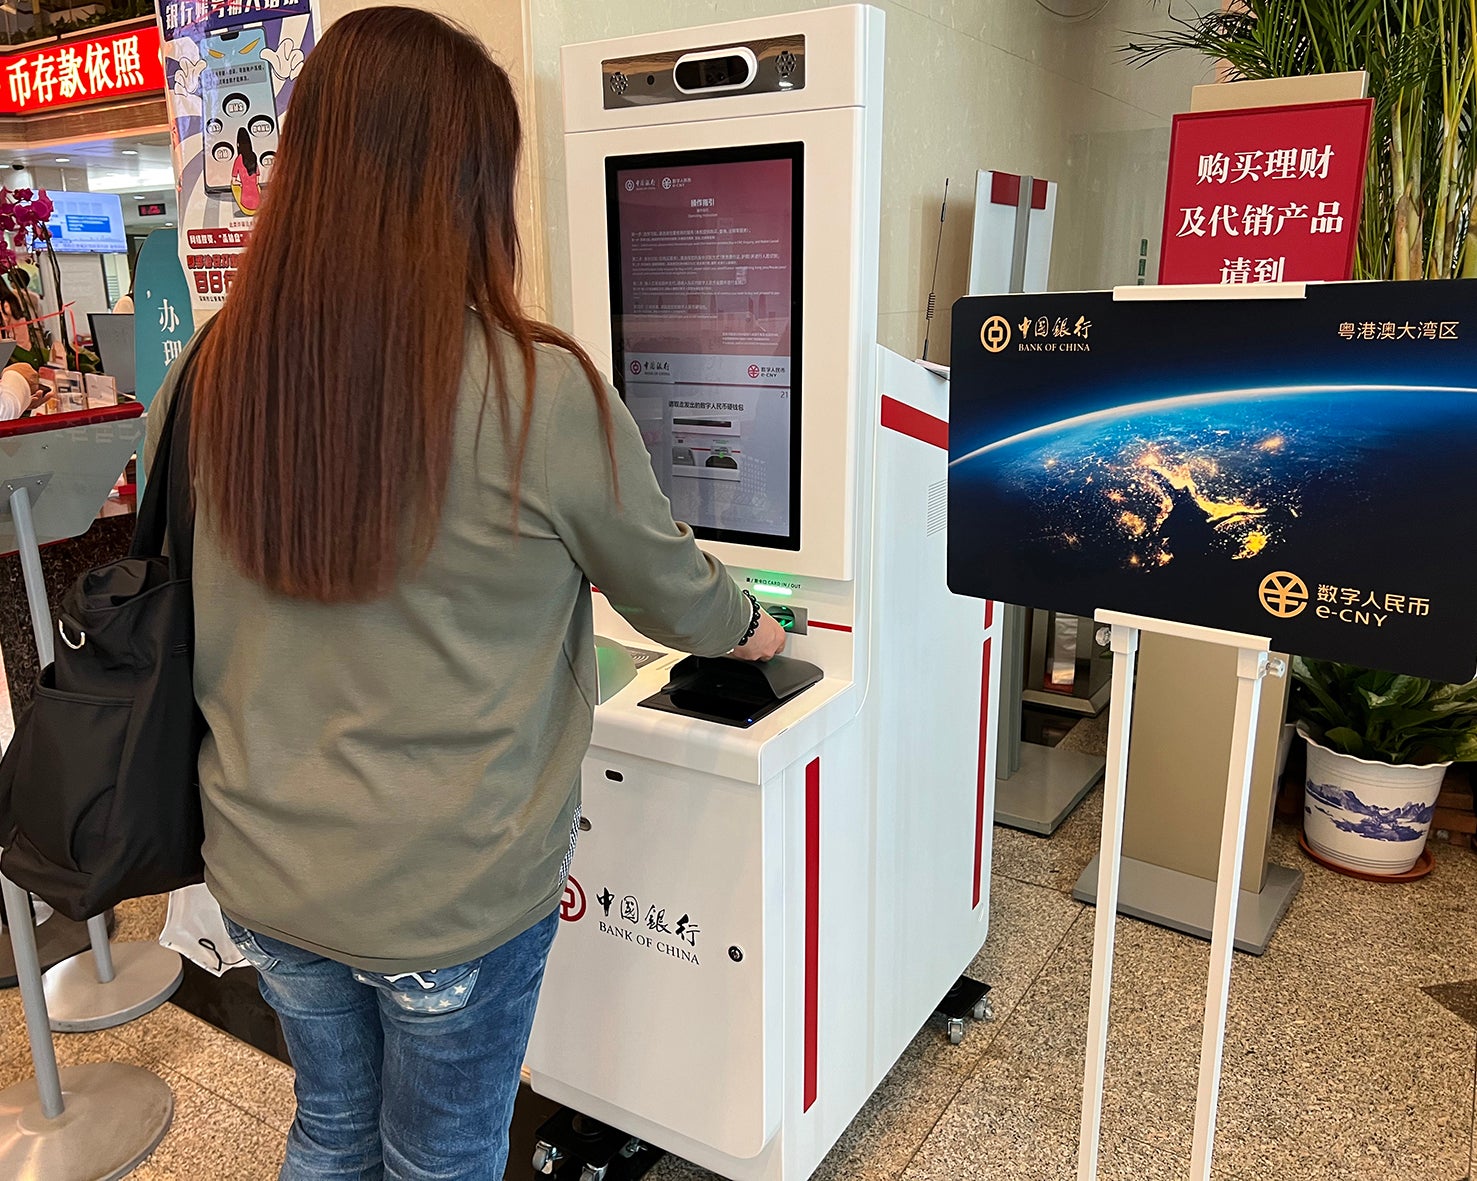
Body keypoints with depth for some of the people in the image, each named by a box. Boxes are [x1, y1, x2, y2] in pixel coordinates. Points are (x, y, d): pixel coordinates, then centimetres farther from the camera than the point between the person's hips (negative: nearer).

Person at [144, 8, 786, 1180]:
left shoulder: (203, 384, -8)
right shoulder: (544, 396, -23)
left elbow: (184, 639, 5)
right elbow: (675, 591, -6)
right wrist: (752, 628, 15)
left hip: (262, 877, 5)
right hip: (454, 898, -4)